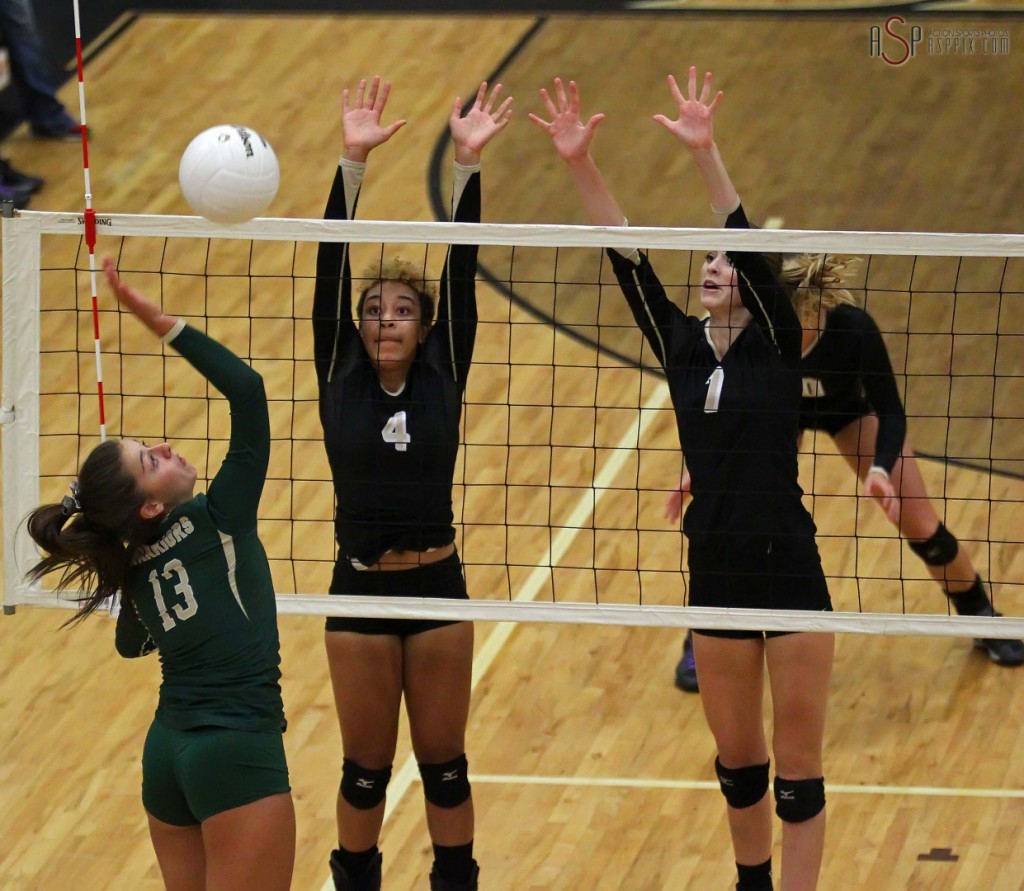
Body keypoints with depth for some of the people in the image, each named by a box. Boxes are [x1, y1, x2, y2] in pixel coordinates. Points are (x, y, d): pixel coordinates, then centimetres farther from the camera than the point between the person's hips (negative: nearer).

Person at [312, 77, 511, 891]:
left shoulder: (441, 379, -1)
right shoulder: (340, 381, -1)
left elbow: (461, 274, -8)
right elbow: (331, 273, -8)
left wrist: (468, 165, -17)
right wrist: (353, 163, -17)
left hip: (437, 587, 0)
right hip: (360, 590, 0)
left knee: (444, 764, 8)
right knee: (365, 770, 9)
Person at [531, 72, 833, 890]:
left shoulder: (777, 344, -5)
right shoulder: (681, 347, 5)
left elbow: (753, 245, -19)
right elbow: (626, 258, -3)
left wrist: (706, 154, -30)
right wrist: (581, 166, -15)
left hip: (790, 572, -5)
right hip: (717, 576, 5)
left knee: (797, 770, 1)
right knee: (738, 761, 17)